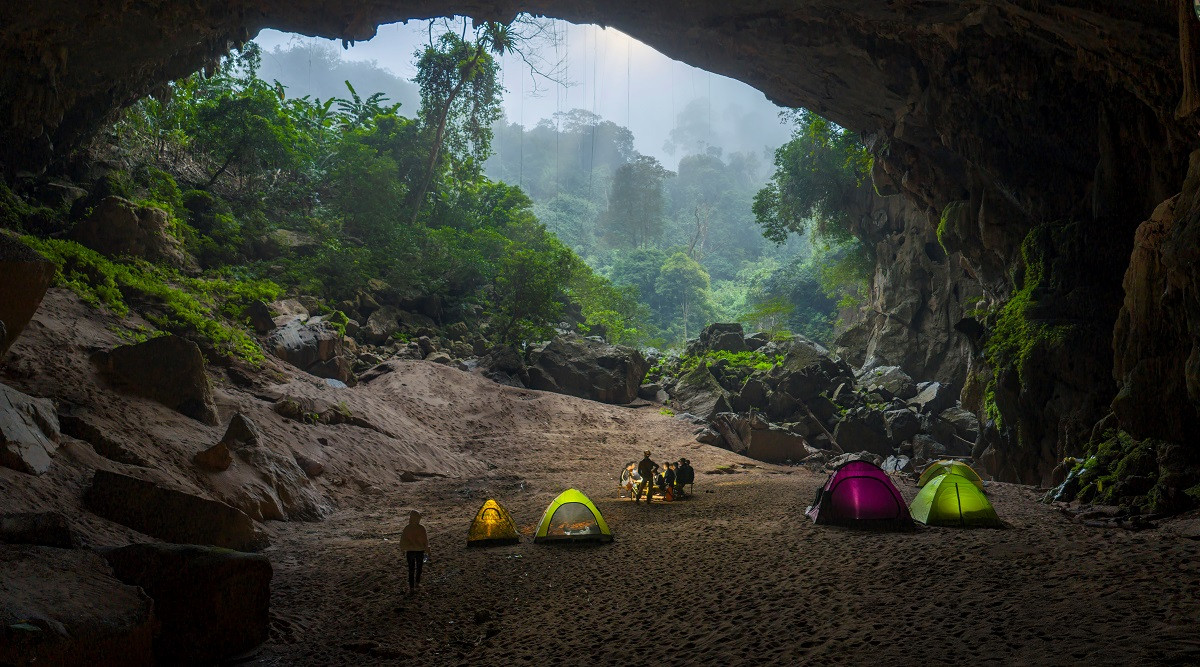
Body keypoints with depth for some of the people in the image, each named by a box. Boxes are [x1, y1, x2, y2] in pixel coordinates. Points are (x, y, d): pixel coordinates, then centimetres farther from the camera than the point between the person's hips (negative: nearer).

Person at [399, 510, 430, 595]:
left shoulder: (407, 528, -12)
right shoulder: (421, 528, -15)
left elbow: (403, 540, -4)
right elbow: (425, 540, -7)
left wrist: (403, 550, 11)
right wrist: (426, 551, 6)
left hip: (410, 551, 1)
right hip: (420, 551, -1)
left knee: (411, 569, 8)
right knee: (418, 568, 21)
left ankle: (411, 588, 6)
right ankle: (417, 583, 35)